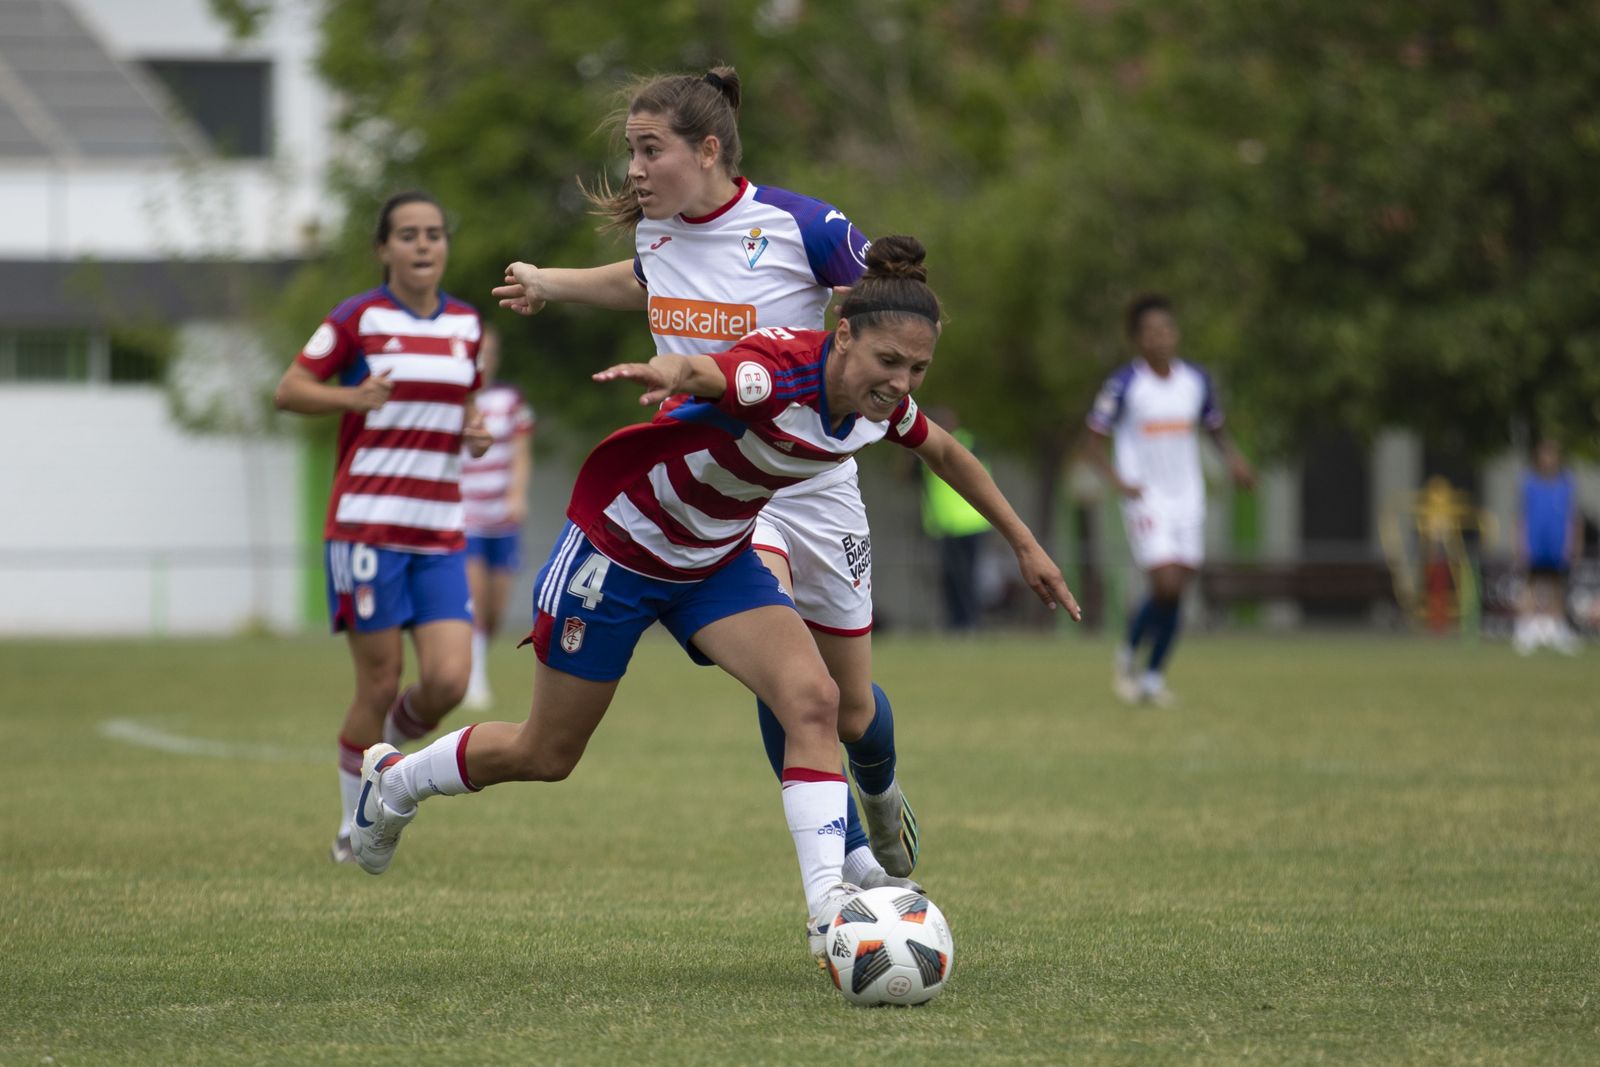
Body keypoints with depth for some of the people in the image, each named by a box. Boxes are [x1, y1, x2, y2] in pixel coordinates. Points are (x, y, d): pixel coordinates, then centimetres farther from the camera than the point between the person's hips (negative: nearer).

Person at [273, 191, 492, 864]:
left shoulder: (466, 324, 11)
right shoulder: (357, 319, -3)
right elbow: (288, 390, -1)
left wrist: (474, 430, 5)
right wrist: (354, 397, -18)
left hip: (441, 532, 4)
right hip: (366, 523, -4)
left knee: (448, 682, -9)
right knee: (380, 682, -2)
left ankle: (388, 746, 24)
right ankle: (355, 828, 15)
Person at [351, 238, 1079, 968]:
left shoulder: (882, 404, -11)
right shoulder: (778, 368, -35)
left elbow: (944, 452, 12)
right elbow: (707, 375, -60)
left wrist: (1024, 544, 16)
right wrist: (671, 372, -83)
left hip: (718, 563, 6)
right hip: (618, 545, -6)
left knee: (812, 697, -20)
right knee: (544, 756, 10)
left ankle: (829, 908, -23)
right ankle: (392, 782, 38)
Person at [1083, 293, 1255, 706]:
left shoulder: (1196, 381, 5)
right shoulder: (1124, 385, -8)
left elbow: (1216, 429, 18)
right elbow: (1094, 443, -1)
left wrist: (1234, 459, -2)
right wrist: (1118, 482, -16)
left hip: (1188, 500, 5)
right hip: (1146, 501, -4)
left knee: (1176, 593, 1)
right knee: (1165, 585, -16)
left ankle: (1154, 676, 14)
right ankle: (1128, 657, 8)